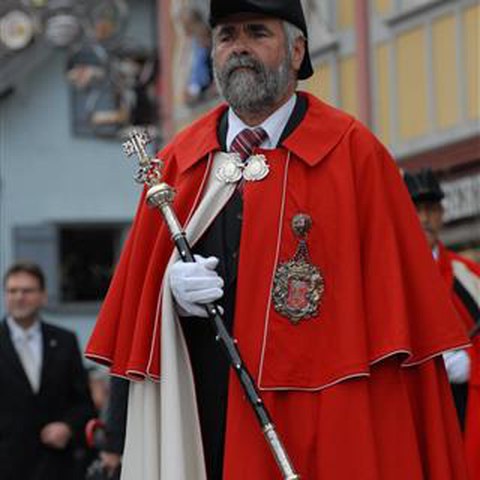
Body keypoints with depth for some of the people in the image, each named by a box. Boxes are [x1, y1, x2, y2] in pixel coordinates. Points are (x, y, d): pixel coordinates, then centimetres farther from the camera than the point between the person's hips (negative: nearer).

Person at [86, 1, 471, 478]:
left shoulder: (353, 153, 0)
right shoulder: (179, 160, 12)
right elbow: (139, 278, 16)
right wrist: (171, 285, -5)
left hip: (315, 417, -3)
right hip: (196, 413, 3)